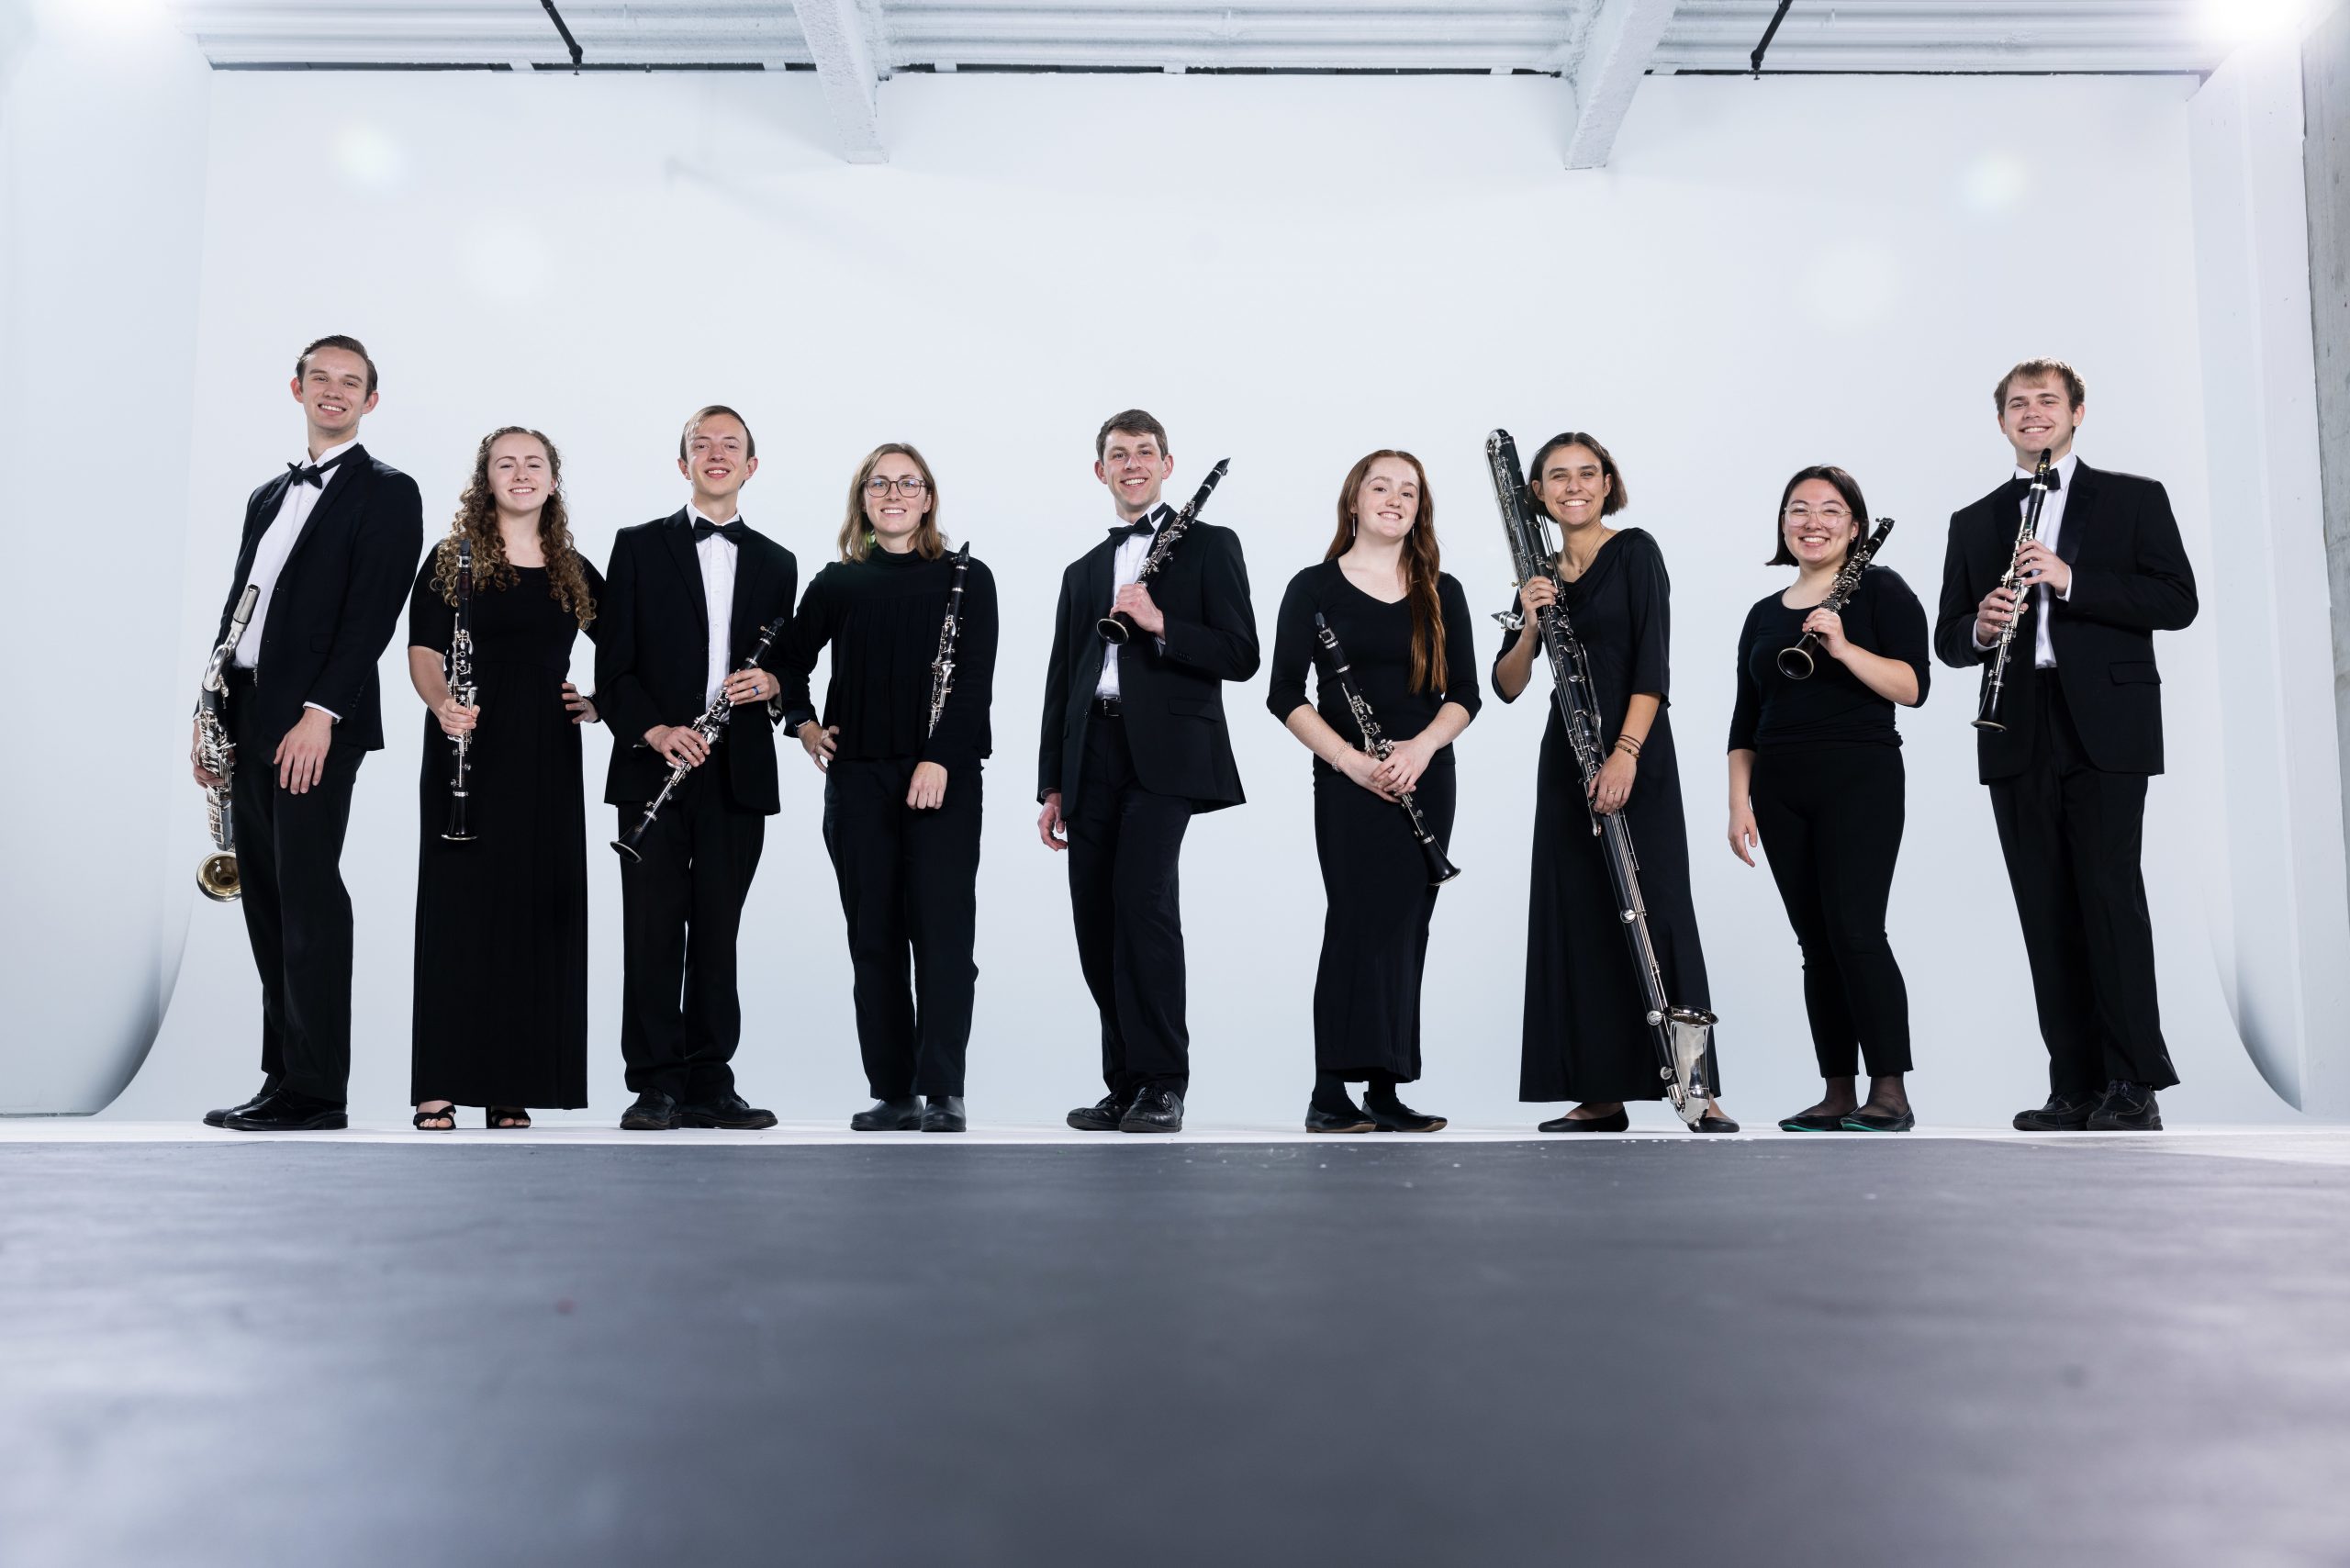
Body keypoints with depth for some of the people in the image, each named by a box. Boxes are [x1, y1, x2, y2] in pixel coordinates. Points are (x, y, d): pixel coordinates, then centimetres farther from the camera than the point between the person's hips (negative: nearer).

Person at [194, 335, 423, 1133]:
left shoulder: (387, 493, -1)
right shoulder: (269, 496, 22)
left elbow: (372, 614, -11)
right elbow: (237, 608, 21)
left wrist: (320, 713, -19)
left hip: (318, 721, -7)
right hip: (251, 719, 8)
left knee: (307, 893, -9)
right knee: (265, 897, 7)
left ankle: (316, 1091, -6)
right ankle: (283, 1078, 13)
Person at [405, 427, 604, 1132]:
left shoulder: (575, 572, 13)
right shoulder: (450, 560, 4)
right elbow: (422, 652, -4)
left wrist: (602, 703, 5)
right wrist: (441, 705, -23)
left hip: (547, 757, 3)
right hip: (468, 752, -3)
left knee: (536, 911, 2)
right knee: (456, 908, -3)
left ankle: (511, 1088, 9)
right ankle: (439, 1087, 2)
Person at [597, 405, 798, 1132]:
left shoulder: (775, 563, 15)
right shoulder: (639, 547, 7)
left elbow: (787, 669, 17)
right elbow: (613, 664, 1)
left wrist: (772, 683, -7)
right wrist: (654, 730, -15)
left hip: (739, 773, 2)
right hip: (654, 767, -2)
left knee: (717, 933, 6)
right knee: (653, 932, -1)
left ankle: (709, 1084, 12)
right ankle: (655, 1086, 5)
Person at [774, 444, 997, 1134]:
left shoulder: (966, 579, 3)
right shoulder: (836, 584, 10)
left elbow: (975, 679, -6)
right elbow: (788, 660, 23)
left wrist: (939, 760, -16)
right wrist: (802, 724, 6)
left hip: (942, 776, -3)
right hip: (857, 778, 3)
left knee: (942, 930, -6)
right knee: (874, 935, 5)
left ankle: (942, 1090, -1)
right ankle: (892, 1093, 12)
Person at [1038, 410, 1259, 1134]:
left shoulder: (1208, 545, 8)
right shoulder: (1082, 572, 23)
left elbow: (1241, 655, -1)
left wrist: (1160, 623, -14)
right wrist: (1052, 786, 14)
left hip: (1165, 751, -5)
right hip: (1091, 758, 5)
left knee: (1143, 896, -19)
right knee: (1096, 920, 2)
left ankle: (1163, 1083, -11)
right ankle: (1125, 1083, 13)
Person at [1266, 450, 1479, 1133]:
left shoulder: (1442, 594, 11)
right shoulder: (1314, 587, 1)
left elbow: (1464, 693, 7)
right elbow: (1285, 695, -4)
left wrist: (1421, 746, -13)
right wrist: (1350, 760, -15)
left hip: (1426, 781, 4)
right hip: (1347, 783, -4)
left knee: (1405, 929, 4)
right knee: (1358, 920, -14)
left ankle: (1384, 1091, 10)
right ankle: (1330, 1094, -12)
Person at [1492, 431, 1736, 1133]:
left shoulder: (1635, 550, -2)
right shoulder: (1543, 576, 13)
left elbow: (1652, 663, -11)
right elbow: (1506, 687, 7)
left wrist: (1626, 754, -21)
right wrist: (1530, 625, -11)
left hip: (1635, 756, -5)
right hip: (1566, 758, 6)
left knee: (1655, 912, -9)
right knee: (1575, 919, 4)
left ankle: (1698, 1087, -4)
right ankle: (1600, 1095, 10)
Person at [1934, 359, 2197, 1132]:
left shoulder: (2134, 498, 10)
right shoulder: (1974, 523, 18)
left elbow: (2177, 601, -2)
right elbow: (1947, 638, 14)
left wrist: (2070, 580, -14)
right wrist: (1980, 627, -9)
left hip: (2105, 727, -3)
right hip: (2017, 736, 3)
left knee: (2110, 895, -9)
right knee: (2047, 914, 2)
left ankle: (2134, 1085, -4)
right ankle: (2076, 1088, 6)